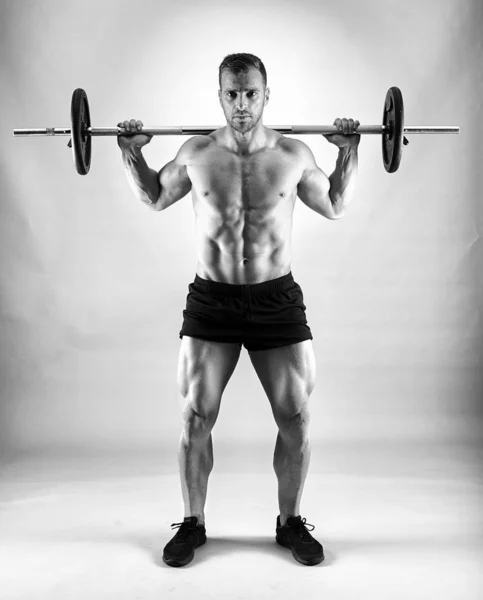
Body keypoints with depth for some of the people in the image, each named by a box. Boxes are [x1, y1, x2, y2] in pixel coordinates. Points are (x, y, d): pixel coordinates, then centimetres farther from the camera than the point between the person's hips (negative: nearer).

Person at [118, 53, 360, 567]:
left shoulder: (294, 154, 0)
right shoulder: (196, 152, 1)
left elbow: (335, 207, 14)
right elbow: (154, 198, 17)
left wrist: (348, 153, 4)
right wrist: (131, 154, 5)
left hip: (277, 299, 0)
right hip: (211, 299, 0)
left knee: (295, 418, 4)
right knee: (195, 417, 4)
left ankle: (290, 522, 25)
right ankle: (192, 523, 24)